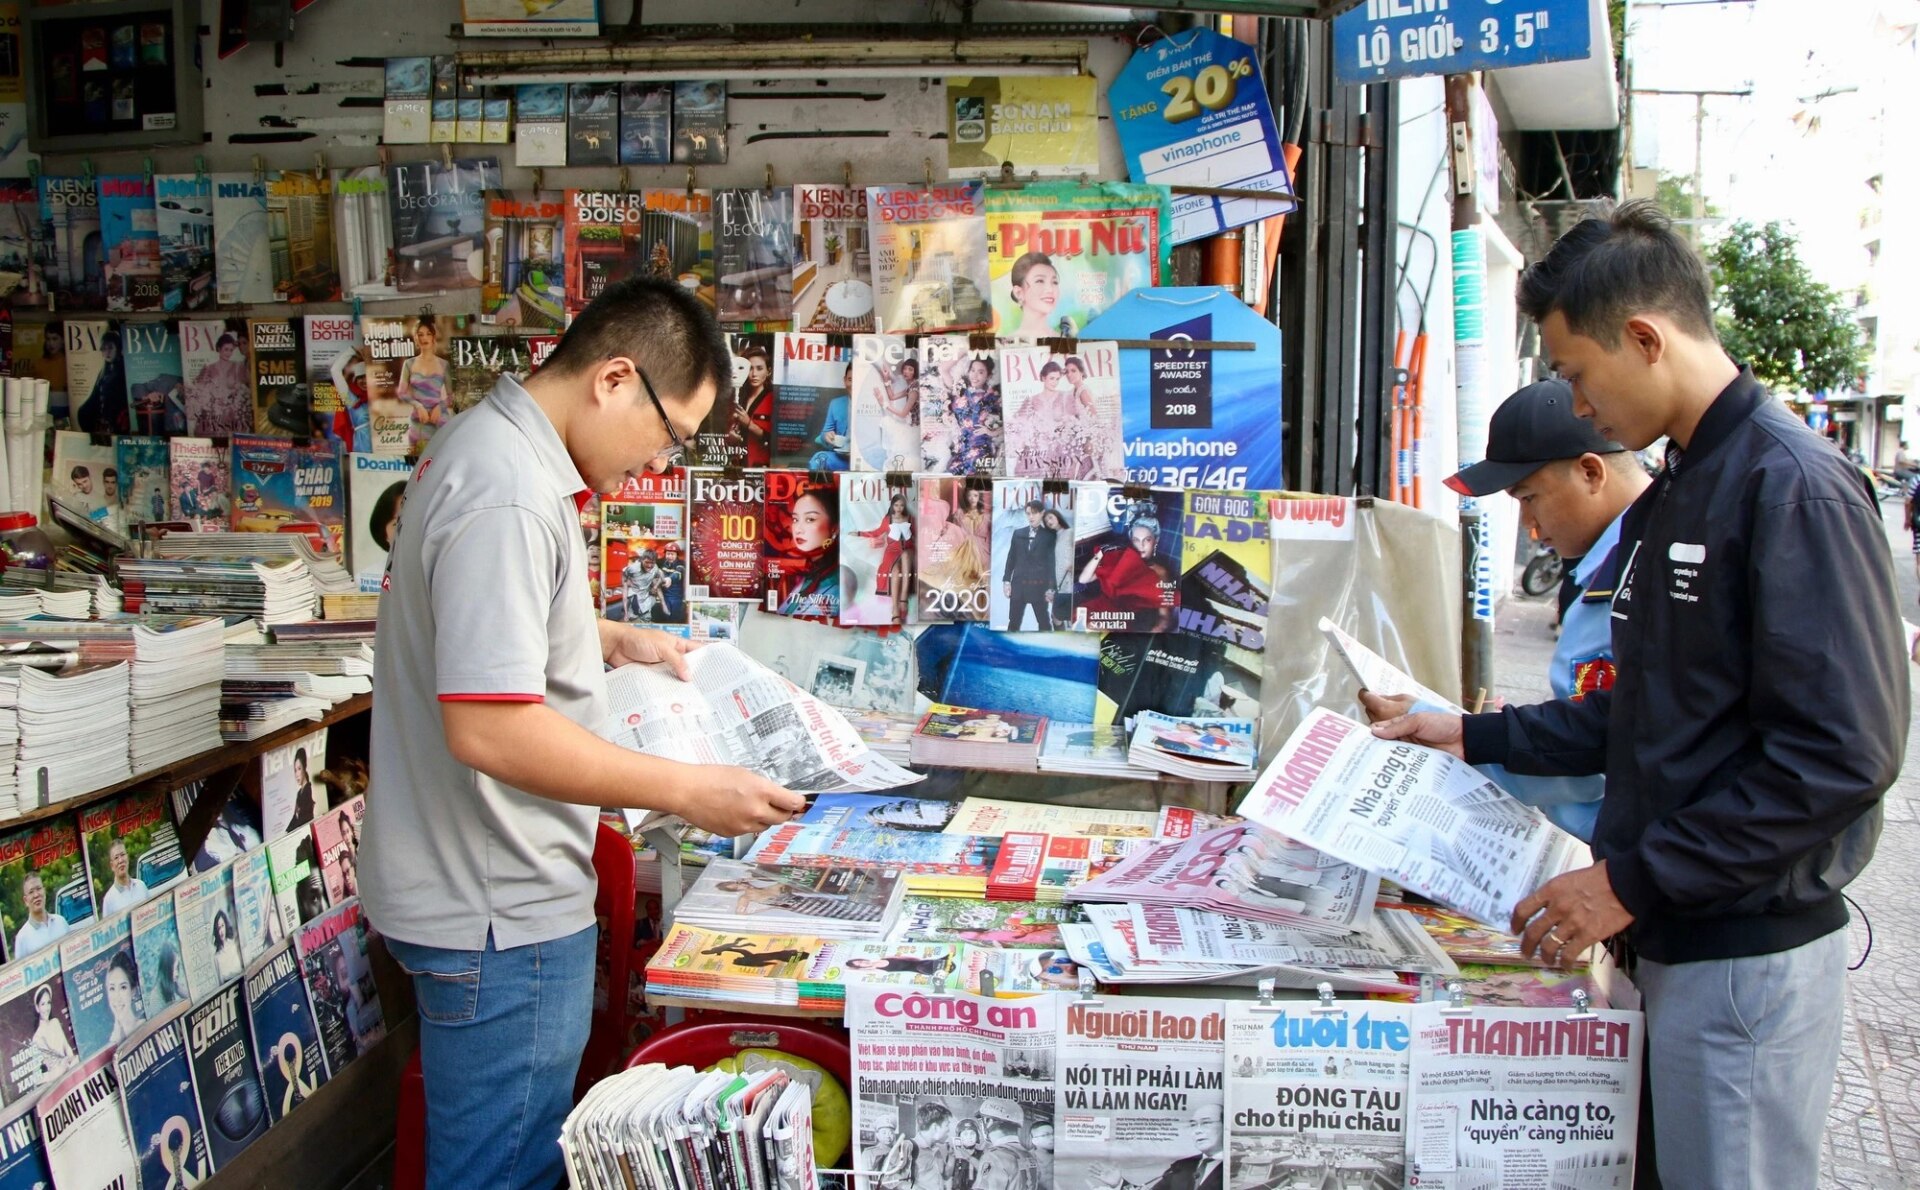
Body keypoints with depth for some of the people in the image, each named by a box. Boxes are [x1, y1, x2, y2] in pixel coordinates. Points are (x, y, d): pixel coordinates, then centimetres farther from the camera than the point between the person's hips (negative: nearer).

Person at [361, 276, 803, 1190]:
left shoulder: (488, 442, 9)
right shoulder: (510, 498, -25)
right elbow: (489, 729, -30)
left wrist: (611, 642, 14)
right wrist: (686, 790, -24)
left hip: (486, 891, 10)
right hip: (500, 913, -10)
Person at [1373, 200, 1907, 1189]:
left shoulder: (1793, 486, -17)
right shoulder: (1672, 496, 14)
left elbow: (1842, 753, -23)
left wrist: (1635, 880, -21)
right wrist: (1476, 737, 16)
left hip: (1748, 951, -9)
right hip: (1672, 939, 9)